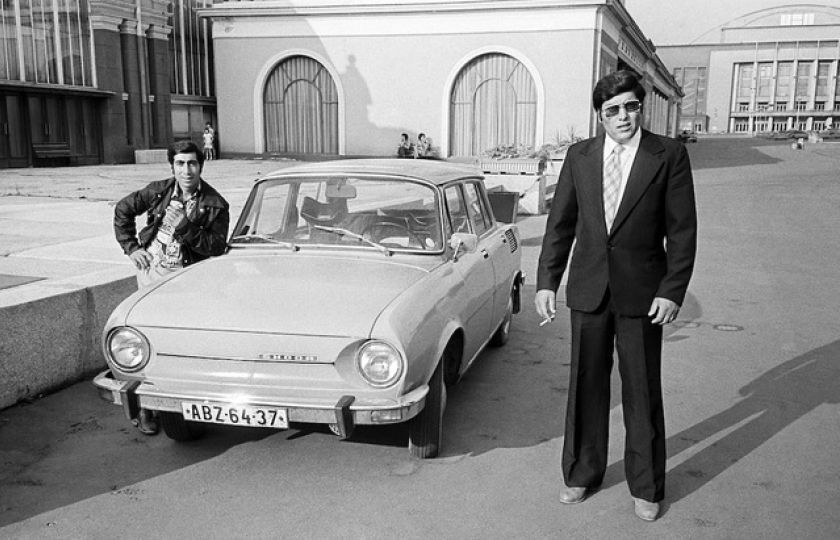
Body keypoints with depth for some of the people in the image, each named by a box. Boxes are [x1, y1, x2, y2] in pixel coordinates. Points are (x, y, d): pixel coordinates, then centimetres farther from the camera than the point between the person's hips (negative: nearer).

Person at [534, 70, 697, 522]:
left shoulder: (669, 155, -4)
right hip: (589, 290, 3)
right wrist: (546, 281, 0)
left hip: (642, 293, -2)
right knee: (586, 386, 12)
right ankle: (583, 473, 30)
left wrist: (673, 291, -11)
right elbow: (560, 223, 5)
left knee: (642, 392, 8)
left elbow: (682, 229, -5)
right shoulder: (580, 156, 4)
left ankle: (646, 487, 25)